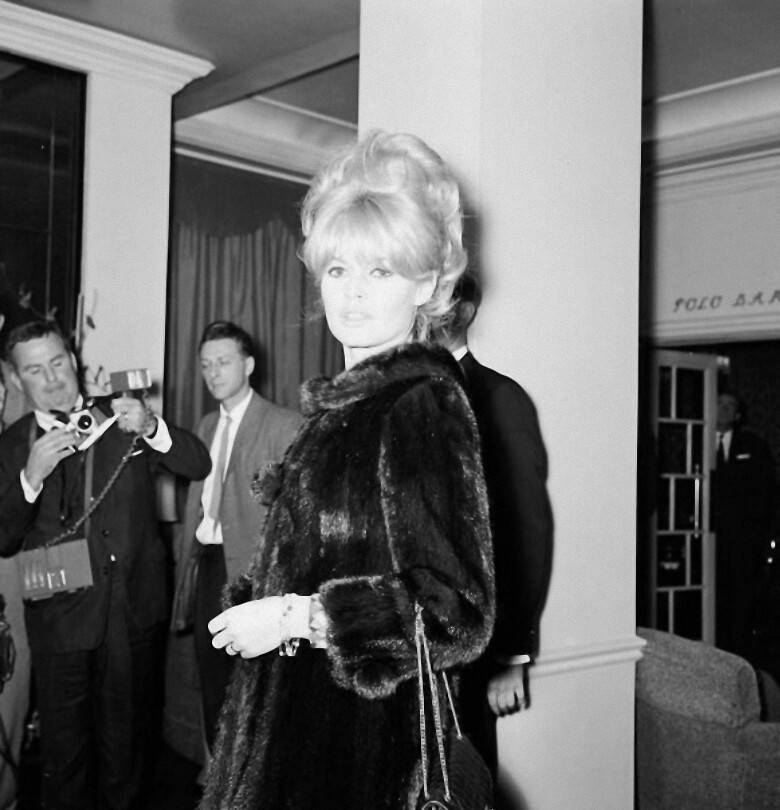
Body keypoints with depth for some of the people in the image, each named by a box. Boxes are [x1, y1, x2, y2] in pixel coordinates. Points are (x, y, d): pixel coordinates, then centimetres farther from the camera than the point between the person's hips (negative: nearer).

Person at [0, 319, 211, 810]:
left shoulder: (122, 417, 0)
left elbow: (199, 467, -6)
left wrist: (152, 428, -25)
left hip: (134, 608, 1)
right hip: (60, 617, 0)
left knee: (127, 733, 16)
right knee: (65, 742, 12)